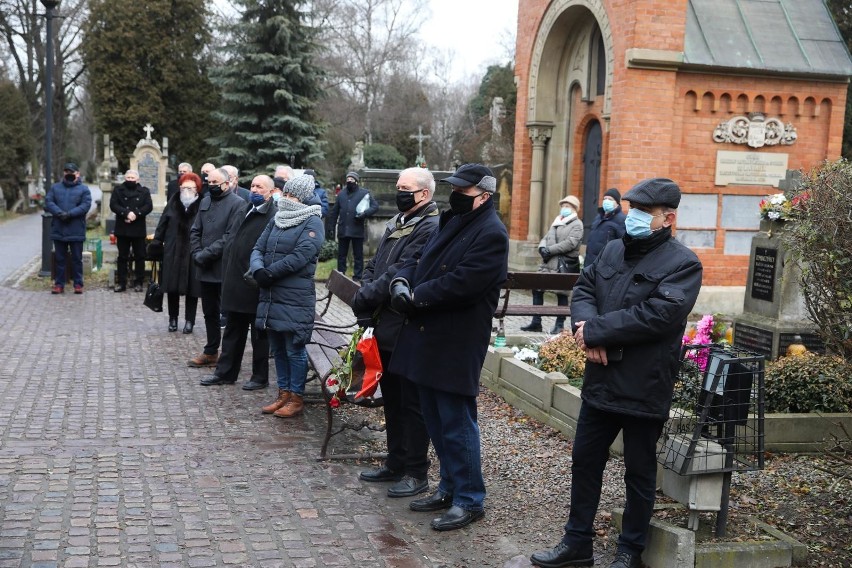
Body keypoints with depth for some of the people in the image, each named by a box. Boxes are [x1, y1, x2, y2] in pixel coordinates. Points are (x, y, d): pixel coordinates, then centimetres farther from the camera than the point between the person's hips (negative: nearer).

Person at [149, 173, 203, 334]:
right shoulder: (173, 203, 6)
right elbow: (163, 224, 9)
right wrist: (157, 242, 3)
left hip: (193, 254, -3)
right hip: (173, 253, 3)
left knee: (191, 287, 4)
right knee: (172, 286, 9)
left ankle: (189, 320, 17)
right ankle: (173, 318, 25)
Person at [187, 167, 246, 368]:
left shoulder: (237, 204, -10)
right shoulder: (205, 201, 13)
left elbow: (230, 237, -17)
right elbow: (195, 230, 14)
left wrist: (206, 254, -17)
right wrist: (197, 253, -2)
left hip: (225, 269, -7)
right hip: (206, 268, 7)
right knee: (209, 312, 16)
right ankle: (210, 352, 27)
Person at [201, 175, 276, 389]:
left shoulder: (273, 217, -15)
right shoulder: (246, 211, 13)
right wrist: (228, 271, 13)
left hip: (255, 286, -8)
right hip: (236, 282, 9)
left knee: (259, 333, 5)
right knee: (233, 330, 17)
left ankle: (260, 377, 17)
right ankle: (225, 372, 27)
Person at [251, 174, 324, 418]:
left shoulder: (312, 223, -7)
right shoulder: (277, 219, 14)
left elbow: (299, 257, -18)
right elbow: (258, 248, 9)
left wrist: (268, 272, -15)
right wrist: (258, 269, -12)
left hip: (296, 298, -7)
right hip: (270, 295, 7)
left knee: (294, 350, 1)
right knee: (277, 348, 15)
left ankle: (296, 398, 13)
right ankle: (284, 393, 27)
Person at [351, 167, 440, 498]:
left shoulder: (431, 228, -14)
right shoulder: (397, 222, 16)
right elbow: (375, 265, 16)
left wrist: (367, 296, -15)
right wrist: (365, 294, -3)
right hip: (386, 326, 9)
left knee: (412, 403, 0)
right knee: (392, 399, 17)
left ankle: (416, 473, 11)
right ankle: (396, 463, 30)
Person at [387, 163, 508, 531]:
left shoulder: (490, 235, -14)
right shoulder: (450, 222, 16)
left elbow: (462, 283, -23)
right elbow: (420, 259, 17)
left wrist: (415, 297, -16)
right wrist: (401, 282, -5)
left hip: (457, 344, -9)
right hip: (427, 337, 10)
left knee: (456, 423, -3)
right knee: (436, 419, 17)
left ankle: (469, 500, 9)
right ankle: (449, 487, 30)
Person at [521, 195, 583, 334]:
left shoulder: (577, 224, -3)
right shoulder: (556, 222, 22)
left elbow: (570, 243, -16)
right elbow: (546, 238, 17)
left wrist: (549, 250, -18)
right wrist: (542, 248, -6)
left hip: (565, 265, -7)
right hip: (548, 263, 7)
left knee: (562, 293, -1)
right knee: (537, 288, 4)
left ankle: (560, 324, 9)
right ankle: (536, 322, 12)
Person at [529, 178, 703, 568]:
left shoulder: (683, 264, -11)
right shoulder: (612, 250, 11)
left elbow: (657, 315, -23)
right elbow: (584, 290, 7)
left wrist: (594, 330, -20)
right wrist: (587, 331, -15)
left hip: (644, 389, -6)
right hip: (601, 380, 7)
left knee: (639, 473, 9)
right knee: (585, 462, 14)